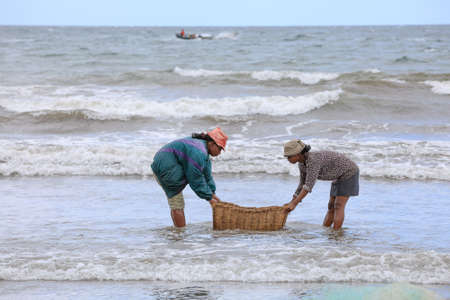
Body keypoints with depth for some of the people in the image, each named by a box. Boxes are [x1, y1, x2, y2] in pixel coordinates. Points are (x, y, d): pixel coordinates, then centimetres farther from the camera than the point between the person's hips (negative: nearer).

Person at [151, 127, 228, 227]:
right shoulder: (198, 152, -23)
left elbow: (206, 174, 15)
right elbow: (195, 180, -19)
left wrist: (212, 193, 12)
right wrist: (209, 198, -11)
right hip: (167, 167, -11)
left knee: (175, 205, 17)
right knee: (178, 205, -8)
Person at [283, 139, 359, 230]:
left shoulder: (313, 160, -35)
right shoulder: (302, 163, -4)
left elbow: (309, 185, -39)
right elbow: (303, 184, 7)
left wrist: (294, 203, -39)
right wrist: (291, 203, 1)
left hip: (349, 172, -9)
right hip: (341, 175, 9)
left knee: (339, 206, -12)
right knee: (331, 206, 7)